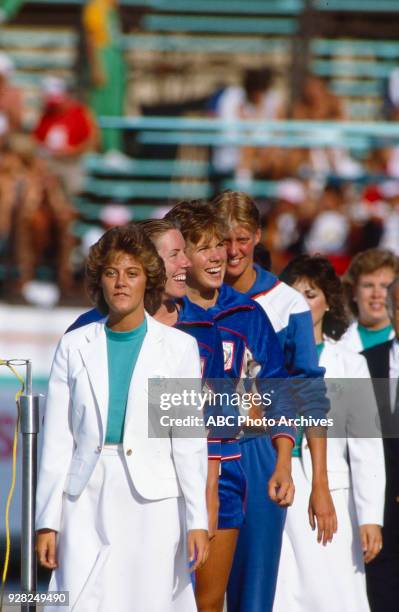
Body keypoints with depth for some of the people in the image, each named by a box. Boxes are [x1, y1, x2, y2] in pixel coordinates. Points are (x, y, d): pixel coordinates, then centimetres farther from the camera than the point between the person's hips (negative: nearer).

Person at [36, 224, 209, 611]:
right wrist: (47, 521, 3)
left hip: (153, 502, -1)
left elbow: (189, 443, 2)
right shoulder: (75, 347, 8)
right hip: (87, 503, 1)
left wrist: (197, 520, -3)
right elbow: (57, 440, 8)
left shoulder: (179, 348, 4)